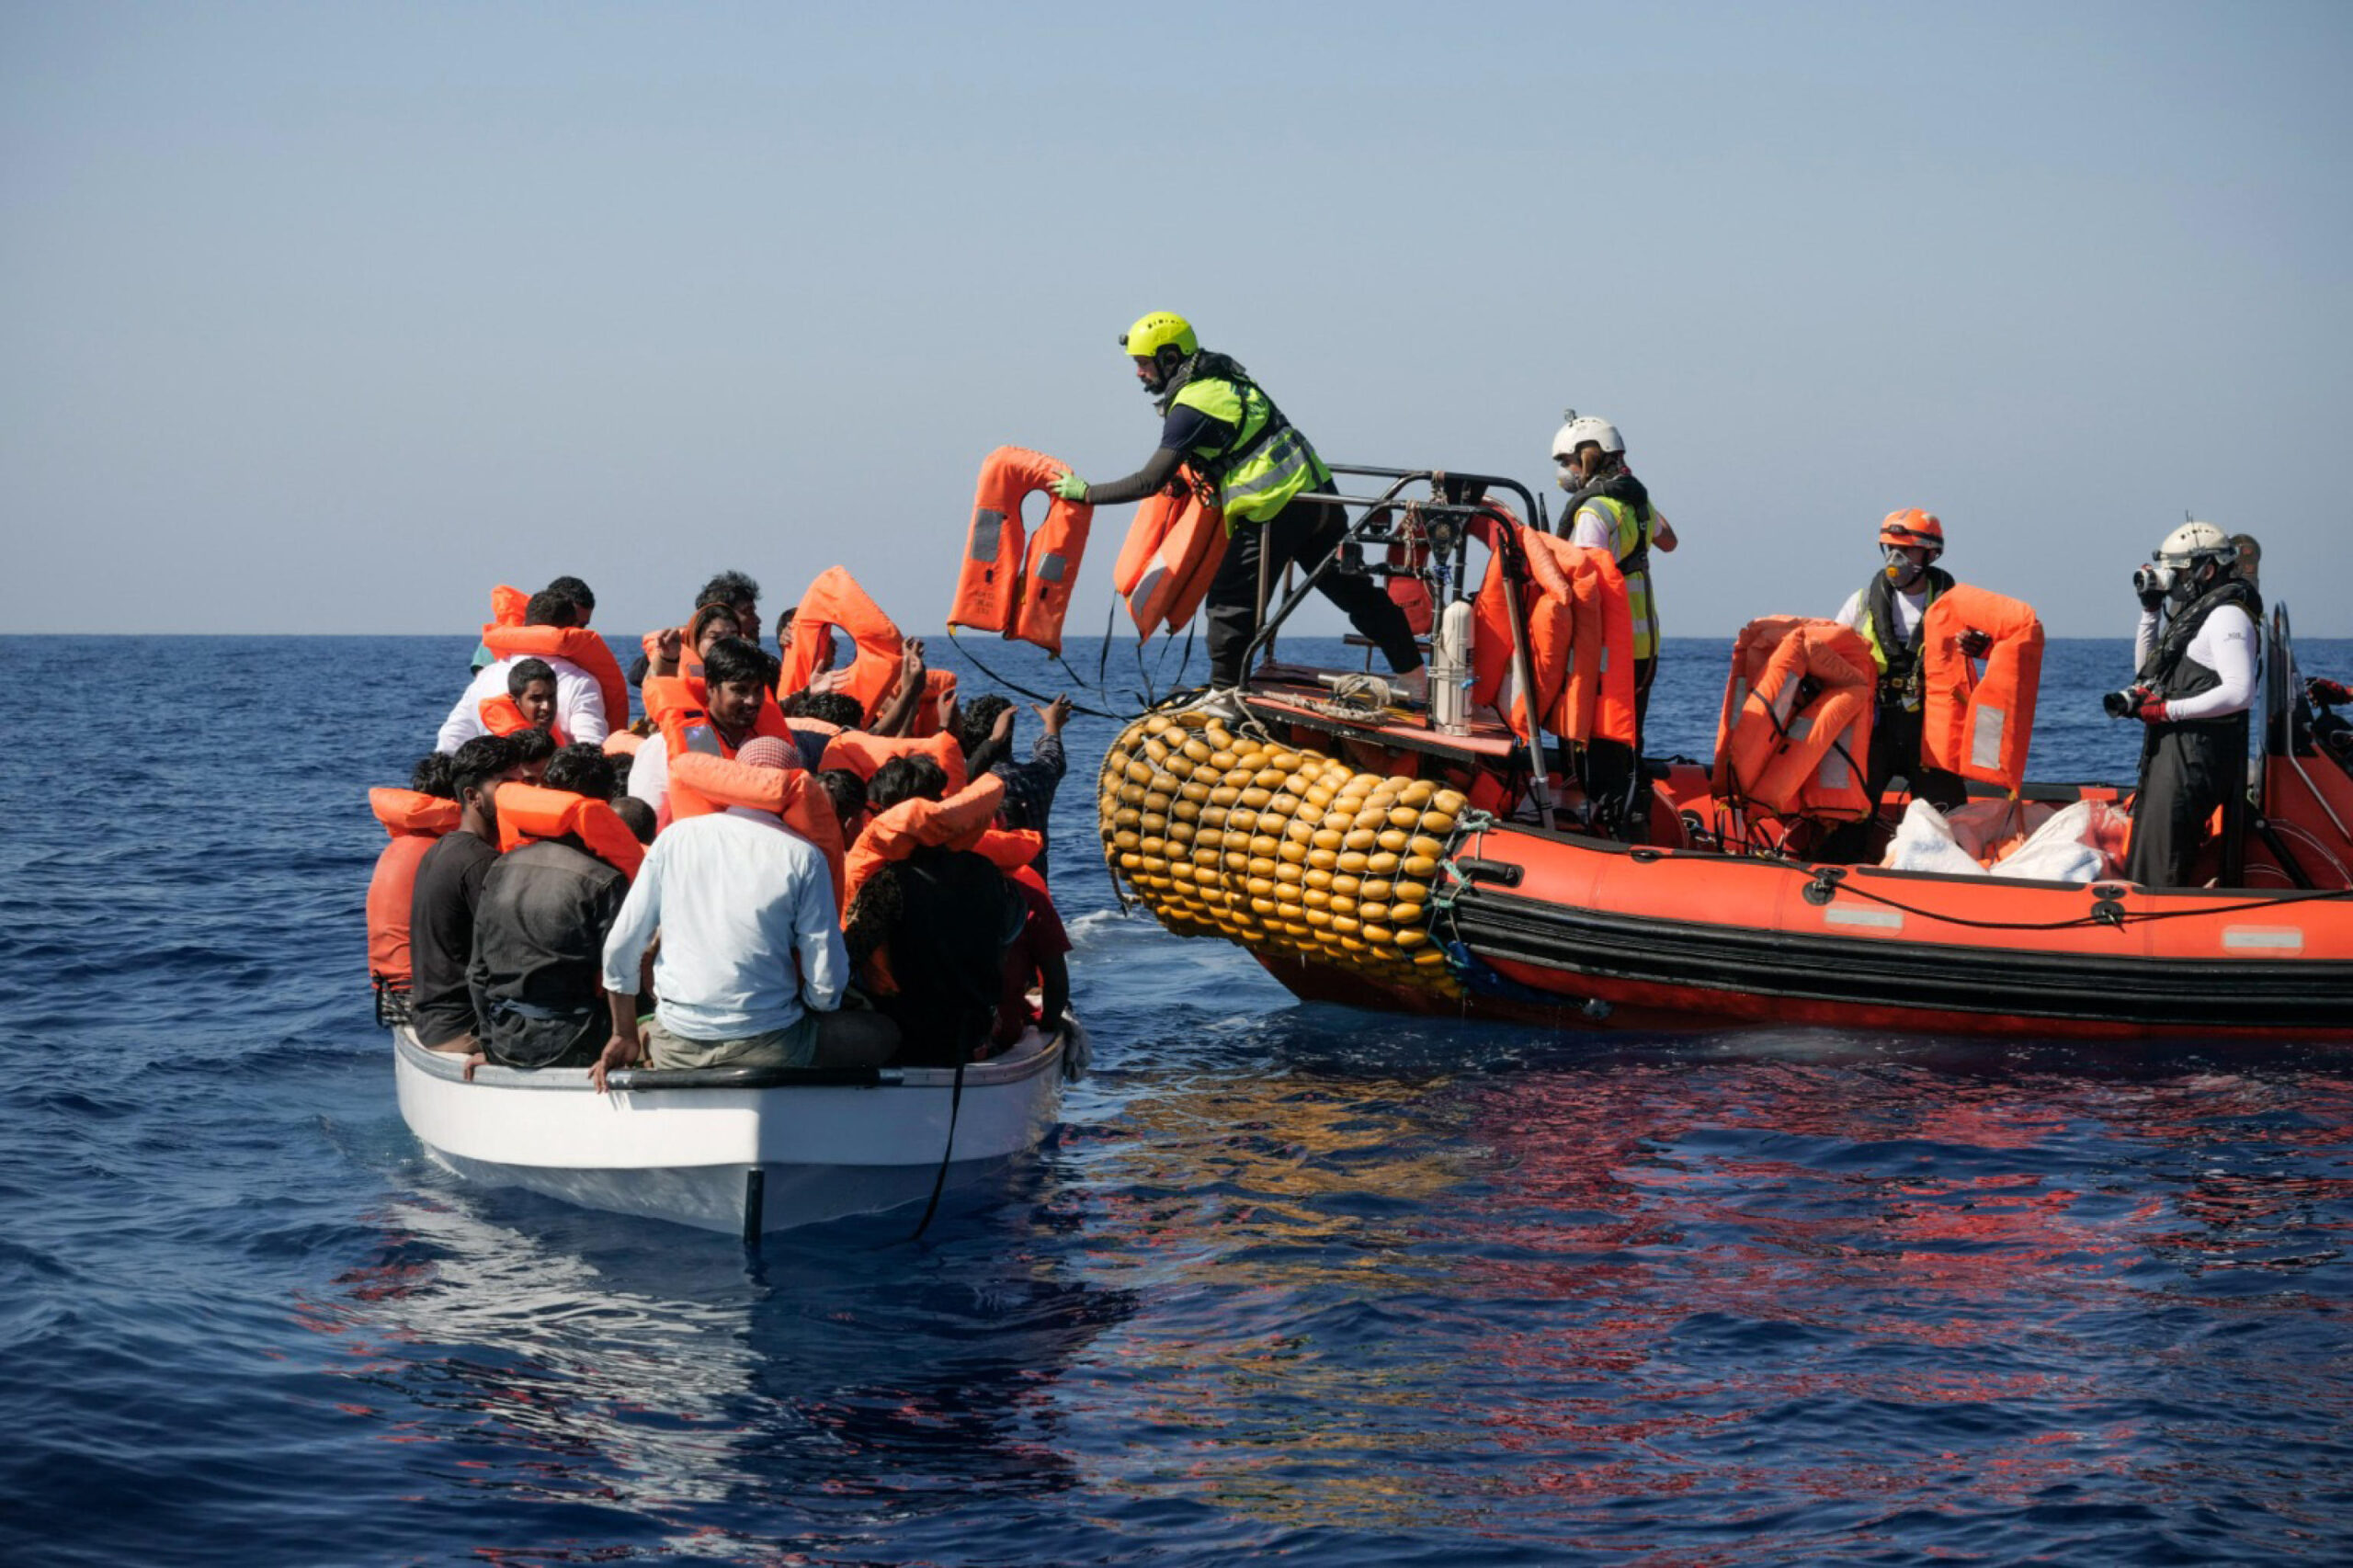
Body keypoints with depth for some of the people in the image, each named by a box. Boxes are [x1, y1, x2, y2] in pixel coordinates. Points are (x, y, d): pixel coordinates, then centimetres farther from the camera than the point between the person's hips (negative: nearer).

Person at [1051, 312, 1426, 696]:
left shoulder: (1192, 406, -11)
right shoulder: (1225, 378, 15)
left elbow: (1150, 482, -15)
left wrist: (1086, 492, -7)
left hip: (1274, 510, -9)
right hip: (1319, 493, 9)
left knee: (1230, 604, 3)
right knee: (1355, 590, 14)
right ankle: (1417, 682, 17)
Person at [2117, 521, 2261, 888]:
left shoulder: (2227, 616, -11)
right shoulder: (2194, 613, 20)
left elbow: (2240, 693, -23)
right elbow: (2147, 671, 30)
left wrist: (2168, 710, -21)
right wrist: (2150, 611, 20)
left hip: (2197, 754, -11)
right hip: (2169, 748, 11)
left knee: (2160, 871, -14)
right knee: (2141, 864, 12)